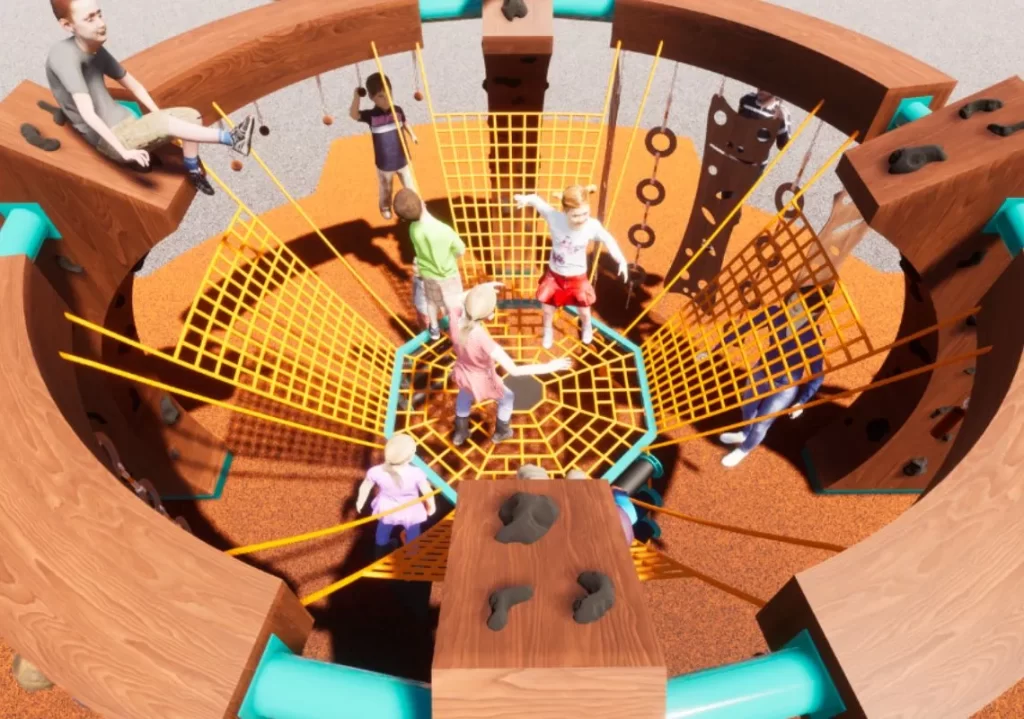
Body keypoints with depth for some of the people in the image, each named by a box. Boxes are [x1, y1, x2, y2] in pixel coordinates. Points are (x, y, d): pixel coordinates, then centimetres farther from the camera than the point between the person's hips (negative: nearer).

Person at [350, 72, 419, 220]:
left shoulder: (398, 110, -7)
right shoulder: (371, 115, -16)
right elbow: (353, 115, -32)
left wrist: (412, 135, 4)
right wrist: (356, 97, -43)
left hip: (402, 159, 1)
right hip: (384, 163, -1)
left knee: (410, 186, 15)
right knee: (385, 188, 19)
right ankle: (385, 207, 46)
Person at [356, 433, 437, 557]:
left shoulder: (376, 472, -31)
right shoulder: (416, 473, -37)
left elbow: (365, 487, -11)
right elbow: (428, 493, -21)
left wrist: (360, 502, 10)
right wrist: (431, 506, 1)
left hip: (387, 510, 3)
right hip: (410, 512, -3)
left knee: (382, 534, 34)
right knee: (413, 537, 28)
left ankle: (381, 558, 61)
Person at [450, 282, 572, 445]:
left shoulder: (455, 317, -30)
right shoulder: (483, 340, -45)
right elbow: (514, 370, -40)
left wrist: (481, 289, -7)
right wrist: (549, 367, -35)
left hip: (462, 373, 5)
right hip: (482, 381, -4)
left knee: (464, 394, 39)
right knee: (507, 398, 29)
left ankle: (460, 433, 59)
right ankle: (501, 432, 55)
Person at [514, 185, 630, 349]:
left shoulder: (593, 226, -27)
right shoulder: (554, 218, -29)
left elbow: (608, 240, -9)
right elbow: (536, 200, -19)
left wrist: (622, 261, -9)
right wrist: (526, 199, -39)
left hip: (577, 277, 0)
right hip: (554, 275, 0)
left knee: (584, 311, 20)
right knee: (548, 308, 18)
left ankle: (587, 327, 57)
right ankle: (547, 331, 51)